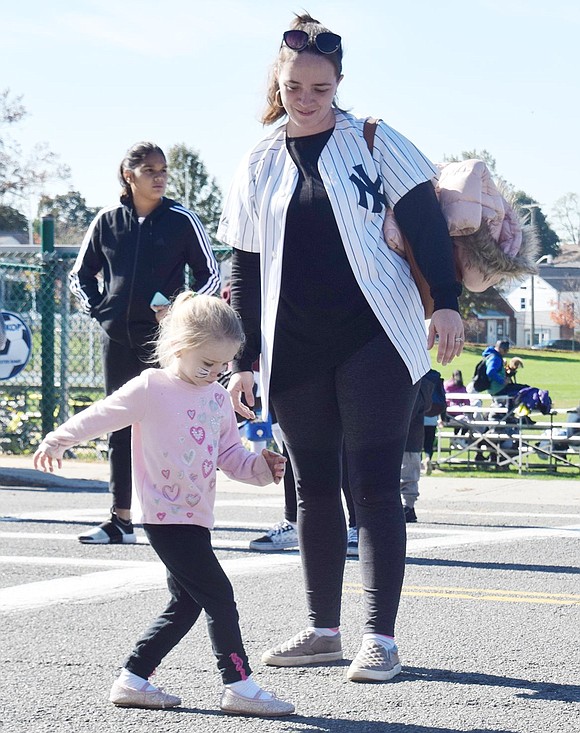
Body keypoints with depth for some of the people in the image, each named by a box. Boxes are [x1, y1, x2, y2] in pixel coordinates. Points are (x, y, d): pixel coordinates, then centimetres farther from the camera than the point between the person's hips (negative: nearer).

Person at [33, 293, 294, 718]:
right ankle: (239, 686, -7)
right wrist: (57, 442, -6)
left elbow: (230, 456, 18)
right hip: (166, 517, -8)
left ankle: (132, 681, 21)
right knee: (218, 595, -11)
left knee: (185, 604, 13)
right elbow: (100, 417, -2)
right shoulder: (151, 390, -7)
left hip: (196, 518, 8)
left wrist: (260, 468, 1)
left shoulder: (218, 398, 14)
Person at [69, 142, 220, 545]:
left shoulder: (182, 220, -1)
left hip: (162, 335, -4)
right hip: (117, 338, 4)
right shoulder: (107, 221, 7)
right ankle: (121, 520, 13)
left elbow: (211, 274, 4)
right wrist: (99, 309, 5)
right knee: (120, 427, 7)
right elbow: (80, 275, 18)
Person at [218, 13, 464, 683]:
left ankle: (380, 637, -5)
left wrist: (446, 301, -16)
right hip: (295, 354, 4)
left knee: (374, 487, -6)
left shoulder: (374, 143, 1)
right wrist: (242, 361, 9)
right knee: (314, 489, 10)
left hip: (373, 343, -4)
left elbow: (424, 219, -3)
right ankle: (323, 629, 19)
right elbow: (244, 271, 12)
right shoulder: (259, 167, 10)